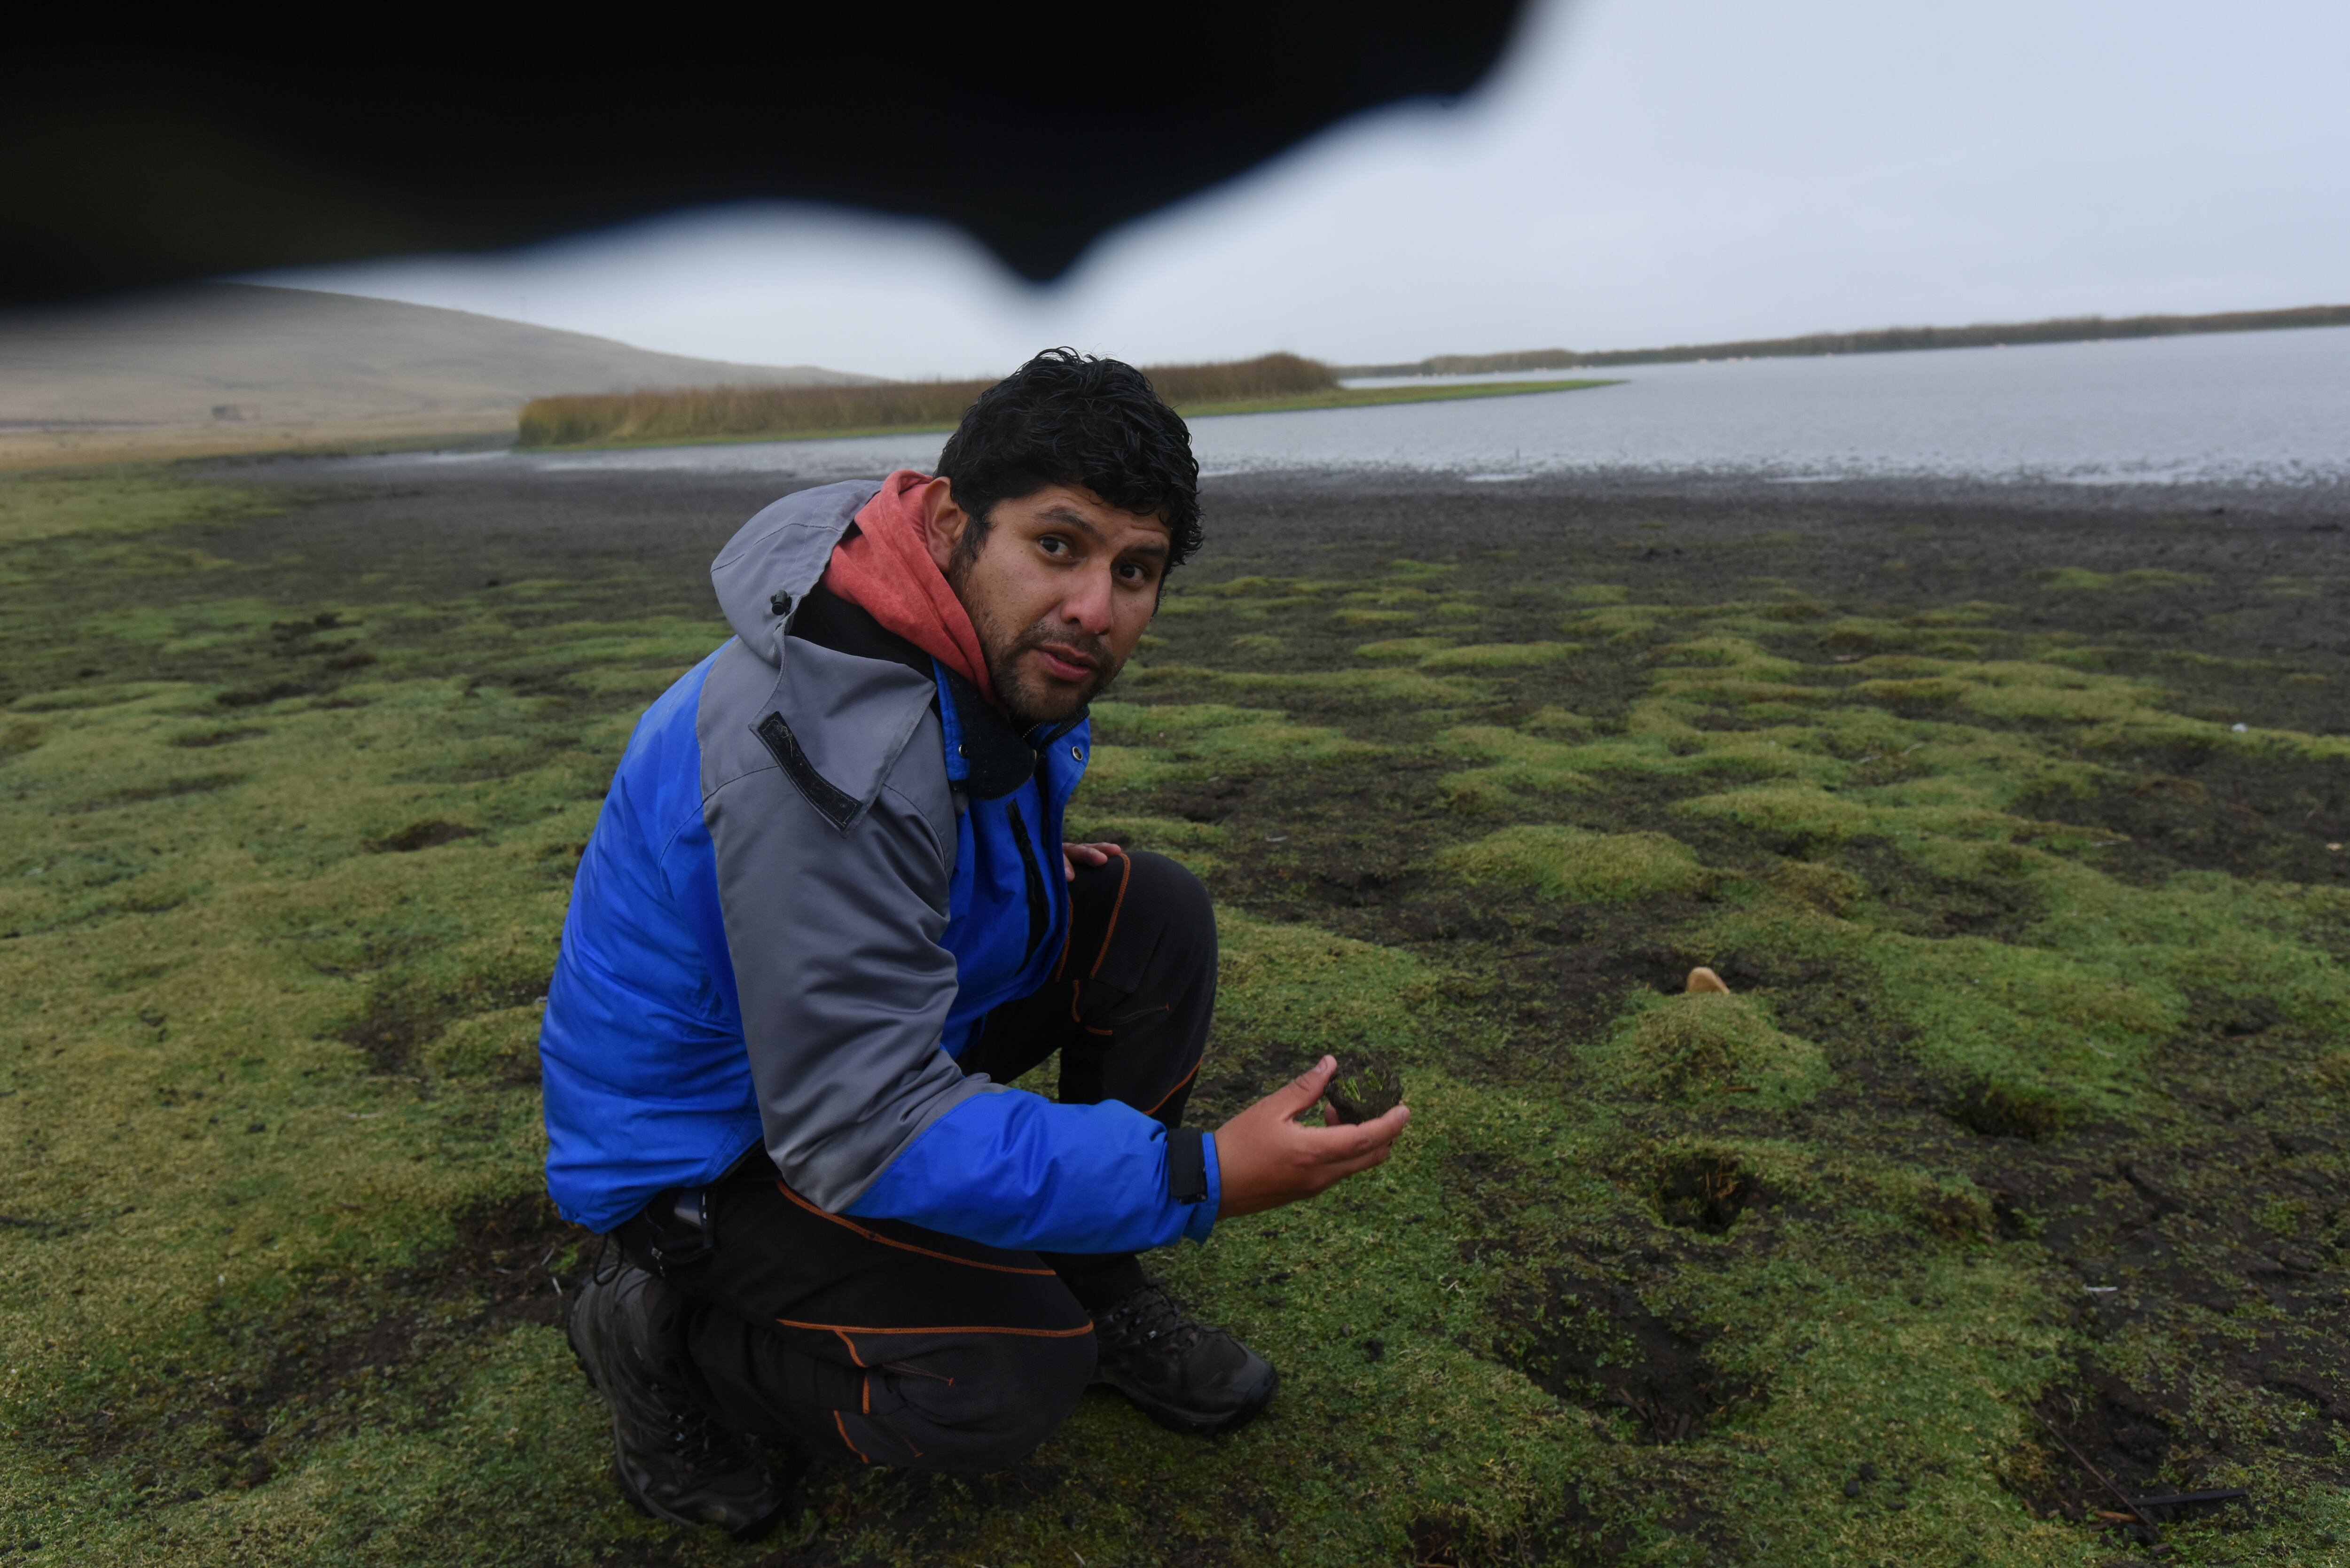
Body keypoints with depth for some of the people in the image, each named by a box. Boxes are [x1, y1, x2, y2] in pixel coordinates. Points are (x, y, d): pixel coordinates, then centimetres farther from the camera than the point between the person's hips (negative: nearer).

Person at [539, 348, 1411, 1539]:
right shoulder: (829, 743, -36)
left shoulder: (1001, 644, -7)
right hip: (705, 1138, -8)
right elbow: (864, 1129, -34)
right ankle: (663, 1336, 2)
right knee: (1011, 1381, -24)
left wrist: (1046, 877, -2)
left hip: (880, 1025, 9)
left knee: (1154, 916, -6)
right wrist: (1197, 1180, -32)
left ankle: (1091, 1283, 9)